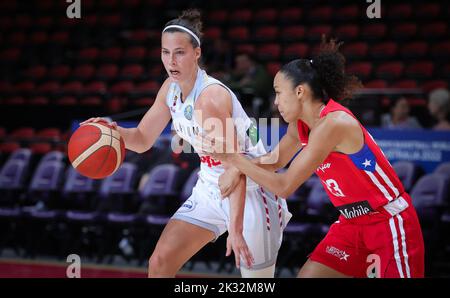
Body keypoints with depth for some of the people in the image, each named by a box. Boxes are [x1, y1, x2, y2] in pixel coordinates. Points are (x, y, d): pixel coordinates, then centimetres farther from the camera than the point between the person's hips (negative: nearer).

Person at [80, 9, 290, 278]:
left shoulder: (210, 97, -25)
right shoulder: (171, 88, -1)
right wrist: (114, 131, -14)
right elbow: (143, 140, 9)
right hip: (211, 190, 8)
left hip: (249, 192, -8)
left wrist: (236, 230, -33)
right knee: (160, 263, -2)